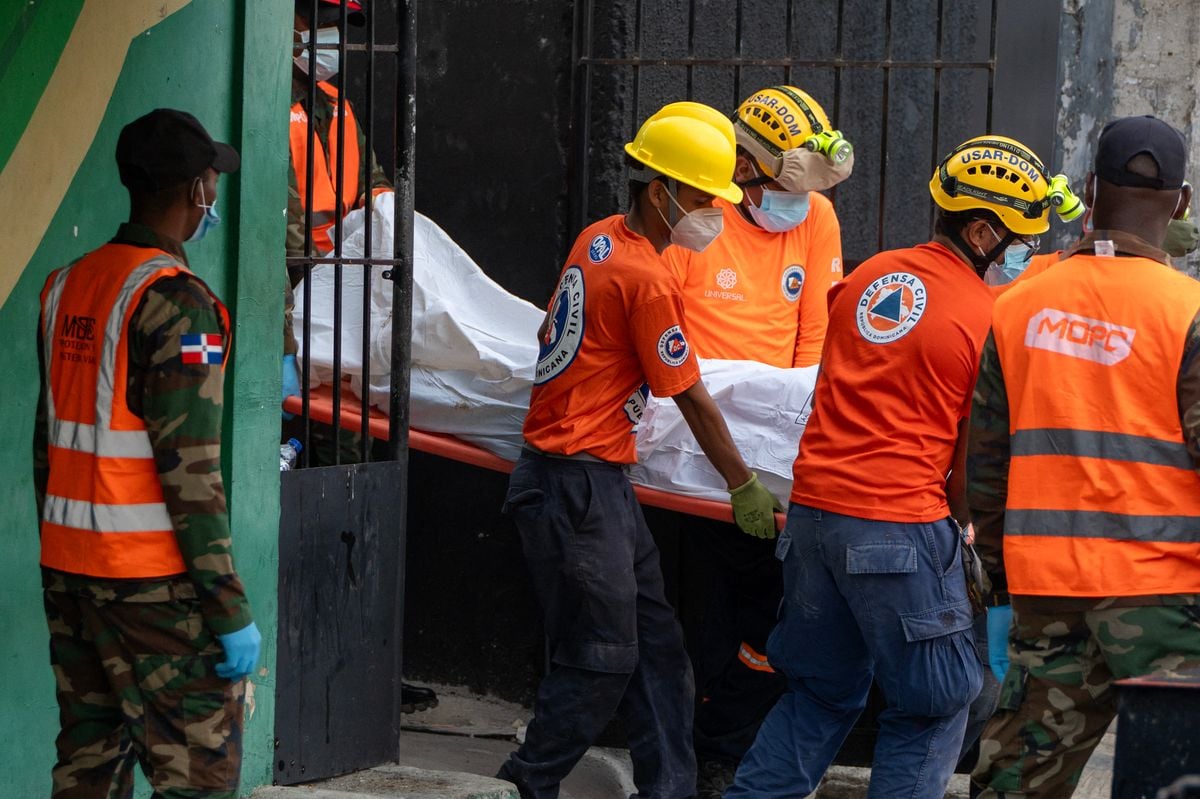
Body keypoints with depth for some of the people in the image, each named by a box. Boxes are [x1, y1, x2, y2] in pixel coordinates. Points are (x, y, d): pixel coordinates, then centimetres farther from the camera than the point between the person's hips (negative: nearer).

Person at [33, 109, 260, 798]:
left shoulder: (66, 287, 10)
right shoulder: (177, 301, -14)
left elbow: (47, 442, 14)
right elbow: (190, 470, -19)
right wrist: (231, 610, -16)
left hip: (67, 565, 8)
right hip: (154, 577, -8)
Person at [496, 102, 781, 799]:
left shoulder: (598, 240, 9)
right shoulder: (648, 279, -18)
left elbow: (550, 335, 23)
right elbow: (693, 400, -10)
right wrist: (744, 486, 0)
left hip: (599, 482, 10)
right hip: (579, 486, -10)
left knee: (655, 643, 10)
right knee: (601, 660, -4)